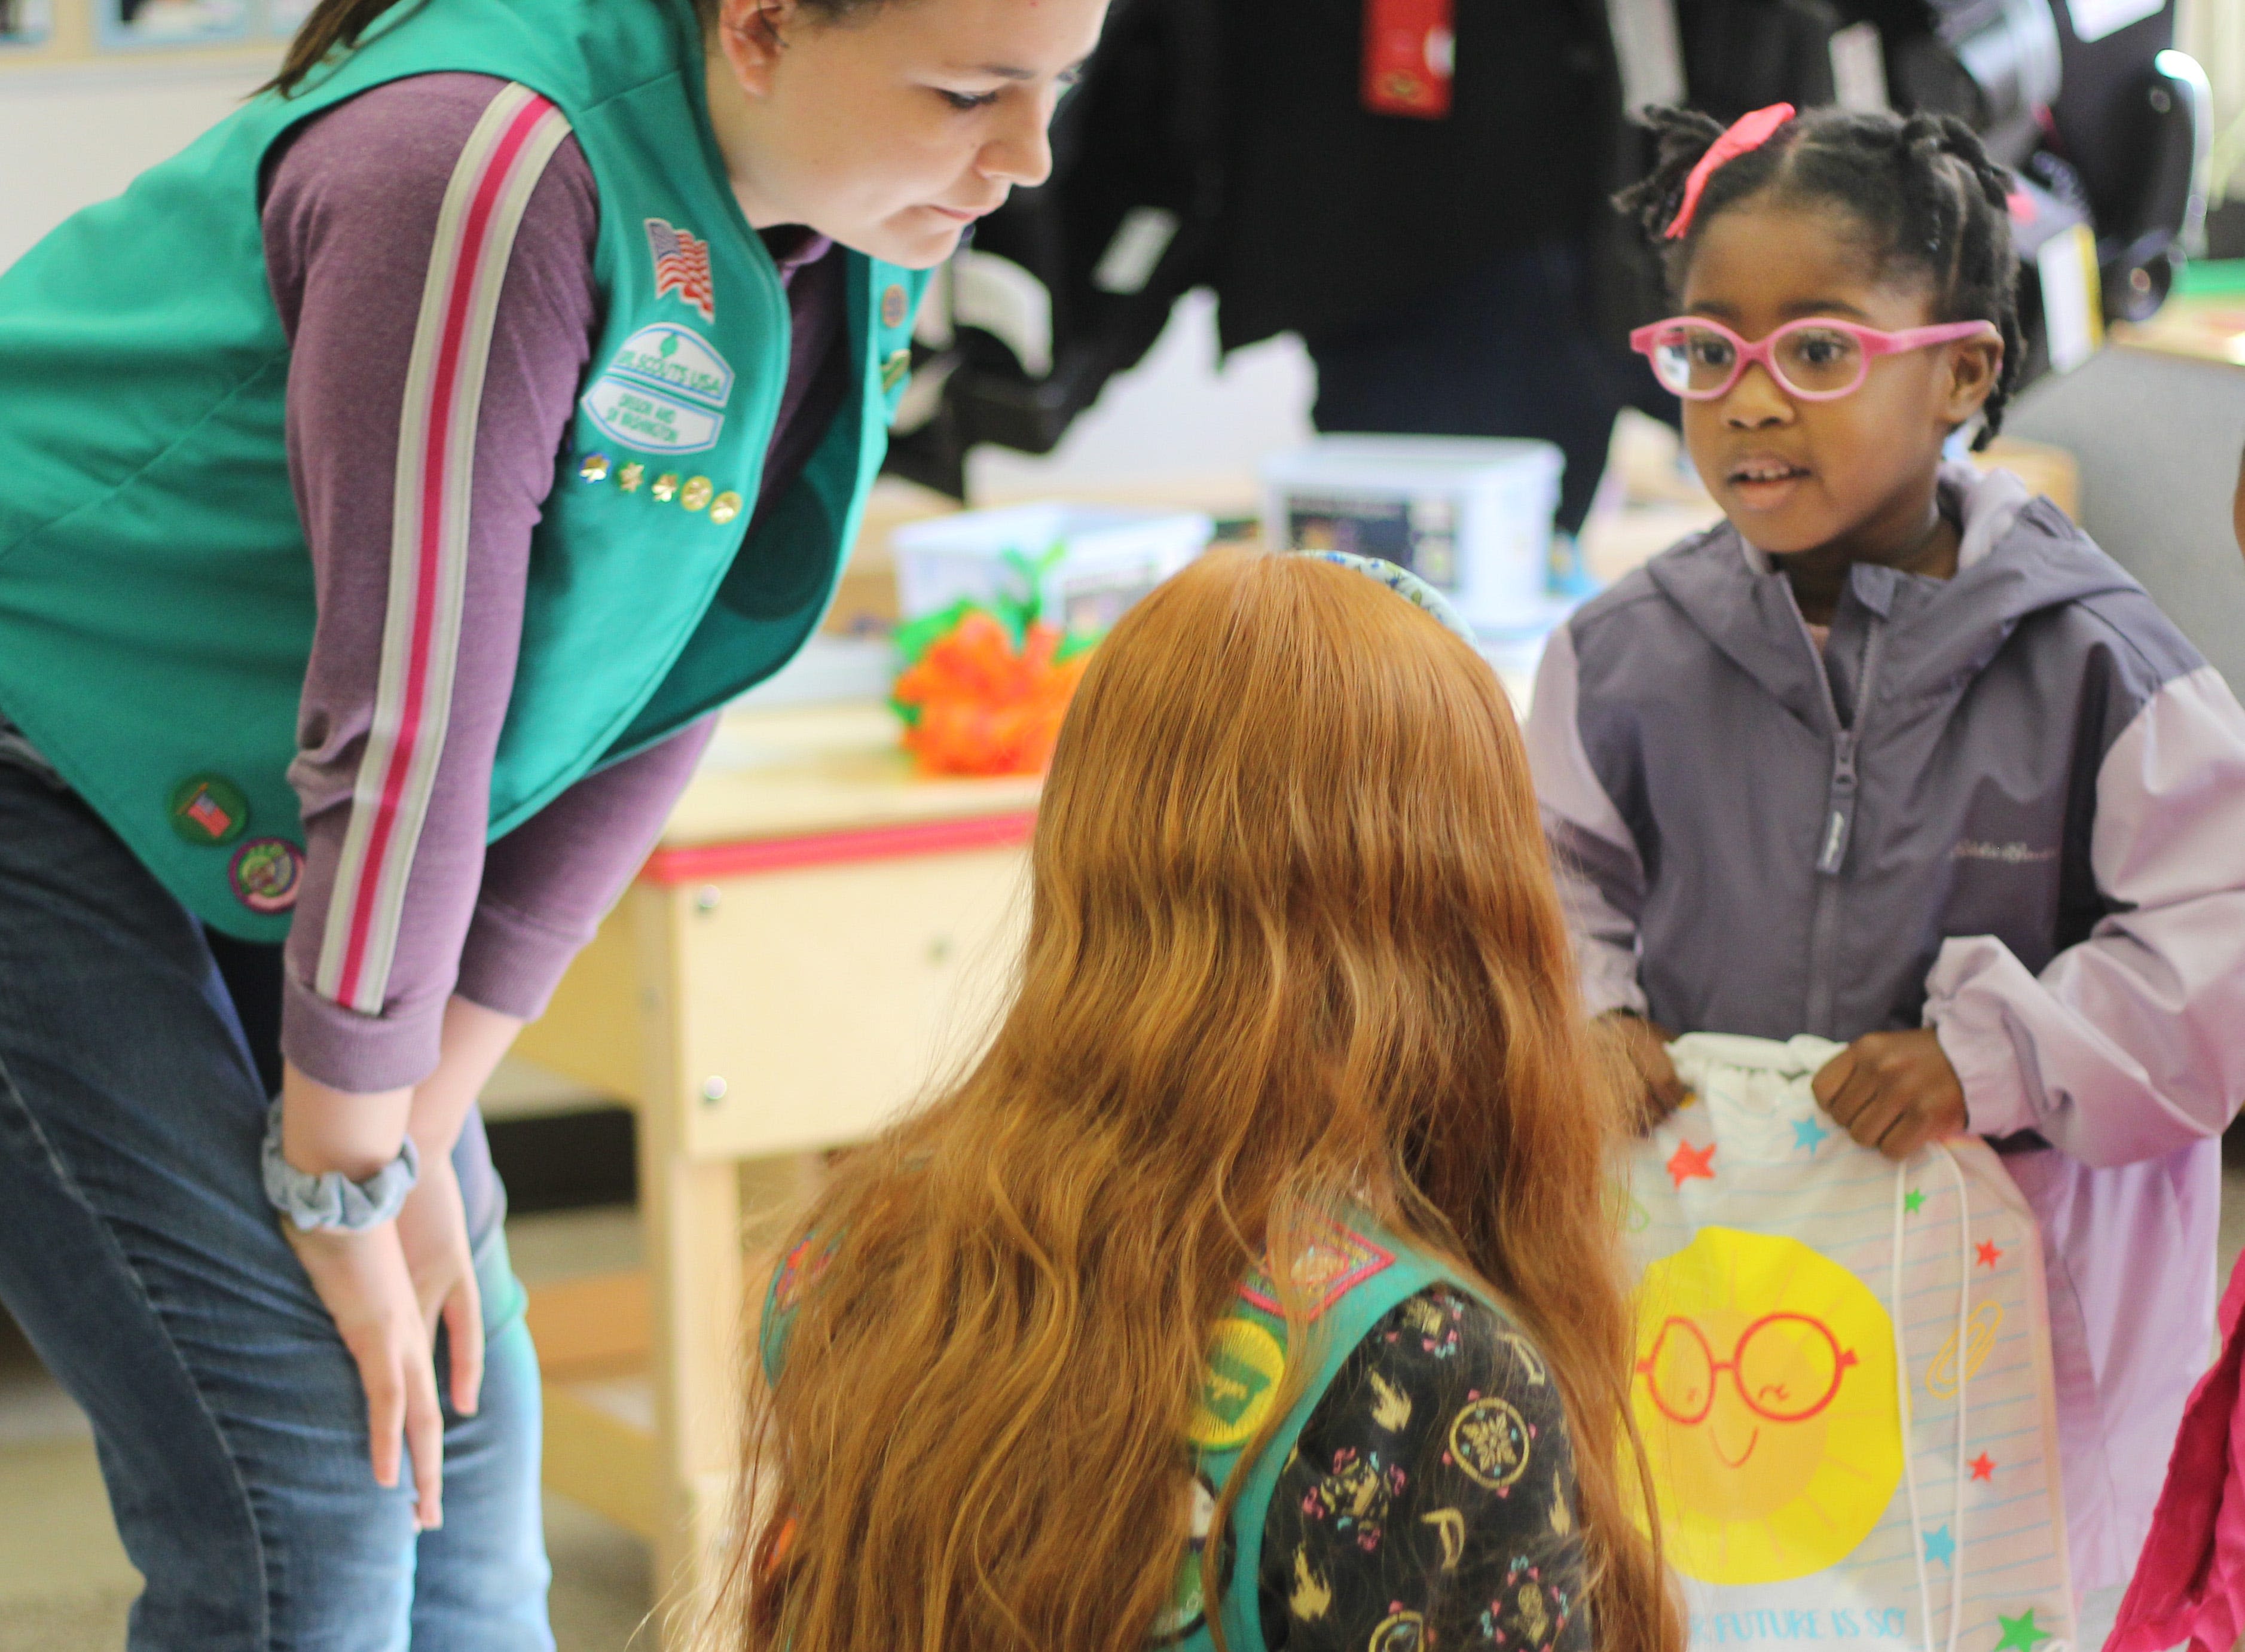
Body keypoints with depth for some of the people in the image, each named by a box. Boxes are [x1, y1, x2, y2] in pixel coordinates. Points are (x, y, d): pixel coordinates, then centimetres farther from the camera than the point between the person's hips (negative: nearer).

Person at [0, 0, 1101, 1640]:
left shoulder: (858, 237, -5)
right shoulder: (487, 168, -32)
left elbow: (656, 699, -2)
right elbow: (406, 721, -27)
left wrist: (421, 1134, -3)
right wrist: (347, 1182, -18)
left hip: (247, 833, 8)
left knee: (459, 1416, 8)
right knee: (311, 1486, -12)